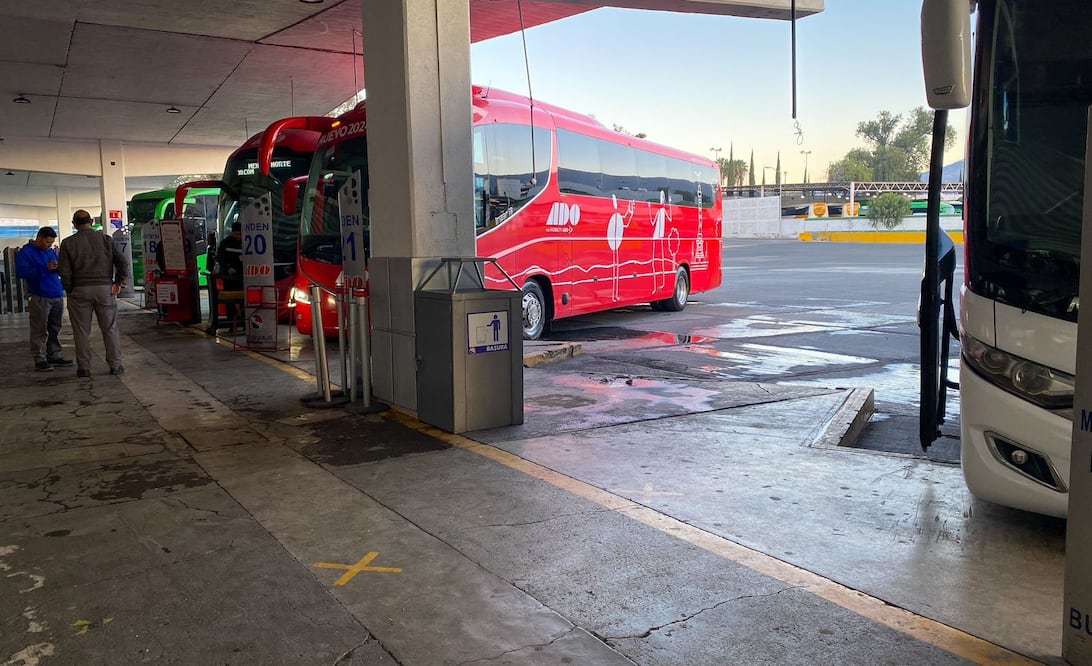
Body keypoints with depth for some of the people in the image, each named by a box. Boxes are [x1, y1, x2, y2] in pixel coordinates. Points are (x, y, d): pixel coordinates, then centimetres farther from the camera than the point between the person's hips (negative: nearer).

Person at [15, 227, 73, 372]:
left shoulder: (51, 252, 16)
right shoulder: (25, 252, -2)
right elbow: (21, 272, -13)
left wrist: (58, 267, -3)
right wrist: (45, 268, -19)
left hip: (57, 296, 6)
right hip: (40, 298, -6)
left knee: (55, 329, 10)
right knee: (40, 330, -4)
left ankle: (54, 356, 18)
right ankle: (39, 359, 1)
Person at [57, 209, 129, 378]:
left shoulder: (68, 243, 0)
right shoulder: (105, 239, 3)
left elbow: (63, 270, -5)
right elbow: (122, 262, -4)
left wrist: (70, 290, 5)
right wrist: (119, 282, 3)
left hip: (80, 291, -1)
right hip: (105, 289, 1)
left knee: (82, 331, 7)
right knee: (110, 329, 7)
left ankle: (83, 368, 11)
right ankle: (115, 365, 8)